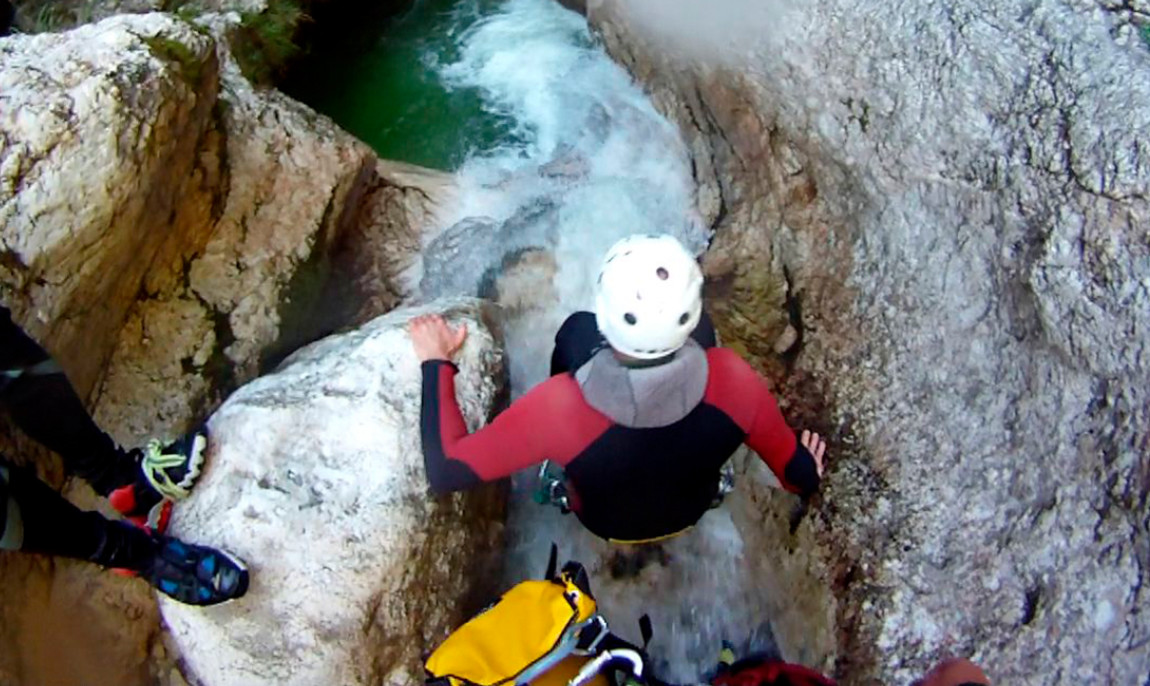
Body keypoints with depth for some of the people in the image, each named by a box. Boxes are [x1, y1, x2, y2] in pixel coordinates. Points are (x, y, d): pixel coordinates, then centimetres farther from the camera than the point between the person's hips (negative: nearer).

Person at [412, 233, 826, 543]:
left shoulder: (559, 407, -43)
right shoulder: (732, 378, -36)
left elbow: (445, 472, -31)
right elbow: (799, 475, -18)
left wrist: (436, 362, -19)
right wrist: (808, 478, 6)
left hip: (605, 523, -1)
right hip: (693, 510, 2)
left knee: (577, 327, 5)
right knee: (698, 328, 8)